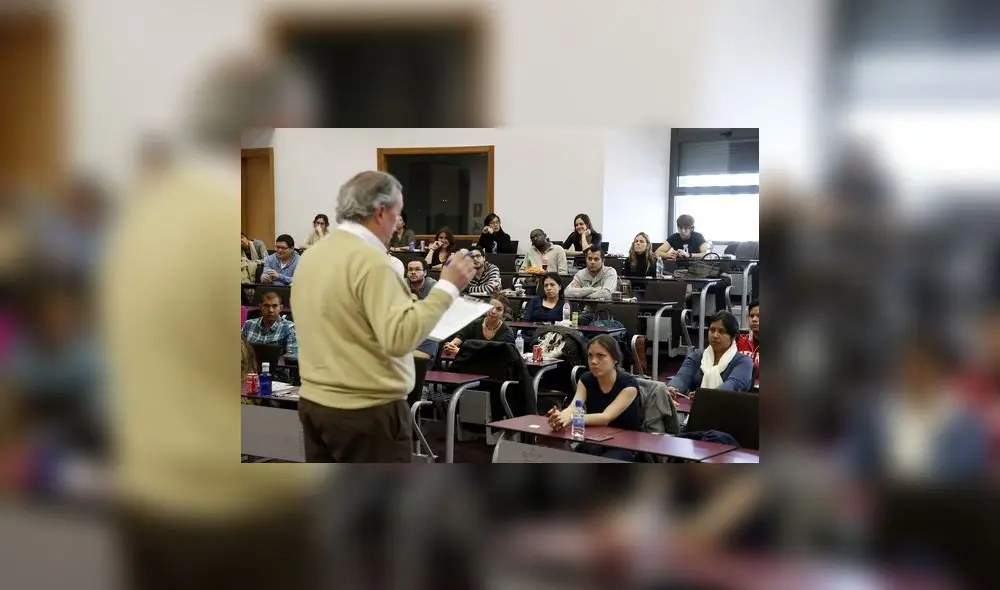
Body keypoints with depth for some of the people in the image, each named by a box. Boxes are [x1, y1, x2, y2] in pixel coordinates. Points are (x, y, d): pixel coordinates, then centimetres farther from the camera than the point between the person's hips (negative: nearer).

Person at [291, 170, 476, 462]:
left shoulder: (312, 255, 8)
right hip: (366, 411, -8)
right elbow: (400, 337, -26)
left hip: (314, 403, 9)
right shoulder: (369, 260, -18)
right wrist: (447, 286, -20)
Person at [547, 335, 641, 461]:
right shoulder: (586, 380, -2)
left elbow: (606, 417, -30)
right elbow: (573, 408, -20)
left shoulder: (629, 384, -17)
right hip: (595, 442, 4)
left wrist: (572, 418, -47)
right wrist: (560, 417, -46)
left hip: (628, 446, -4)